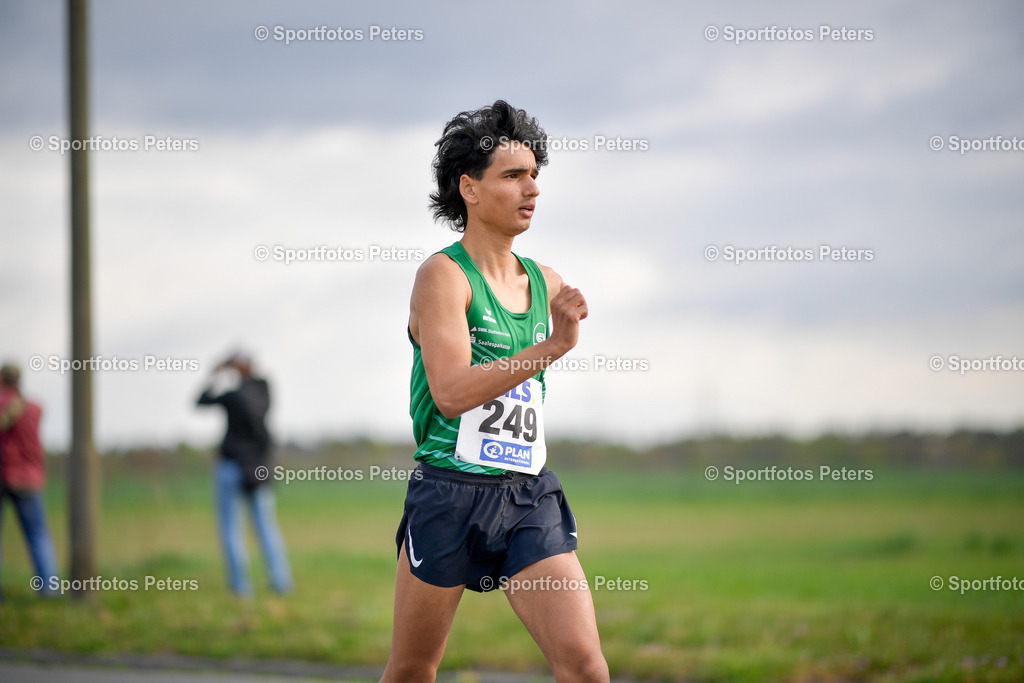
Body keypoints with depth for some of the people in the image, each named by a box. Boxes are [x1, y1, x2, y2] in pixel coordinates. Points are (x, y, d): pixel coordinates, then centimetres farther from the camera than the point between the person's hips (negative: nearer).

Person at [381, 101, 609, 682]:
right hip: (451, 491, -4)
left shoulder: (545, 283, 10)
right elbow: (451, 391, -22)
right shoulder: (443, 274, -8)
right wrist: (554, 346, -26)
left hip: (530, 500, 4)